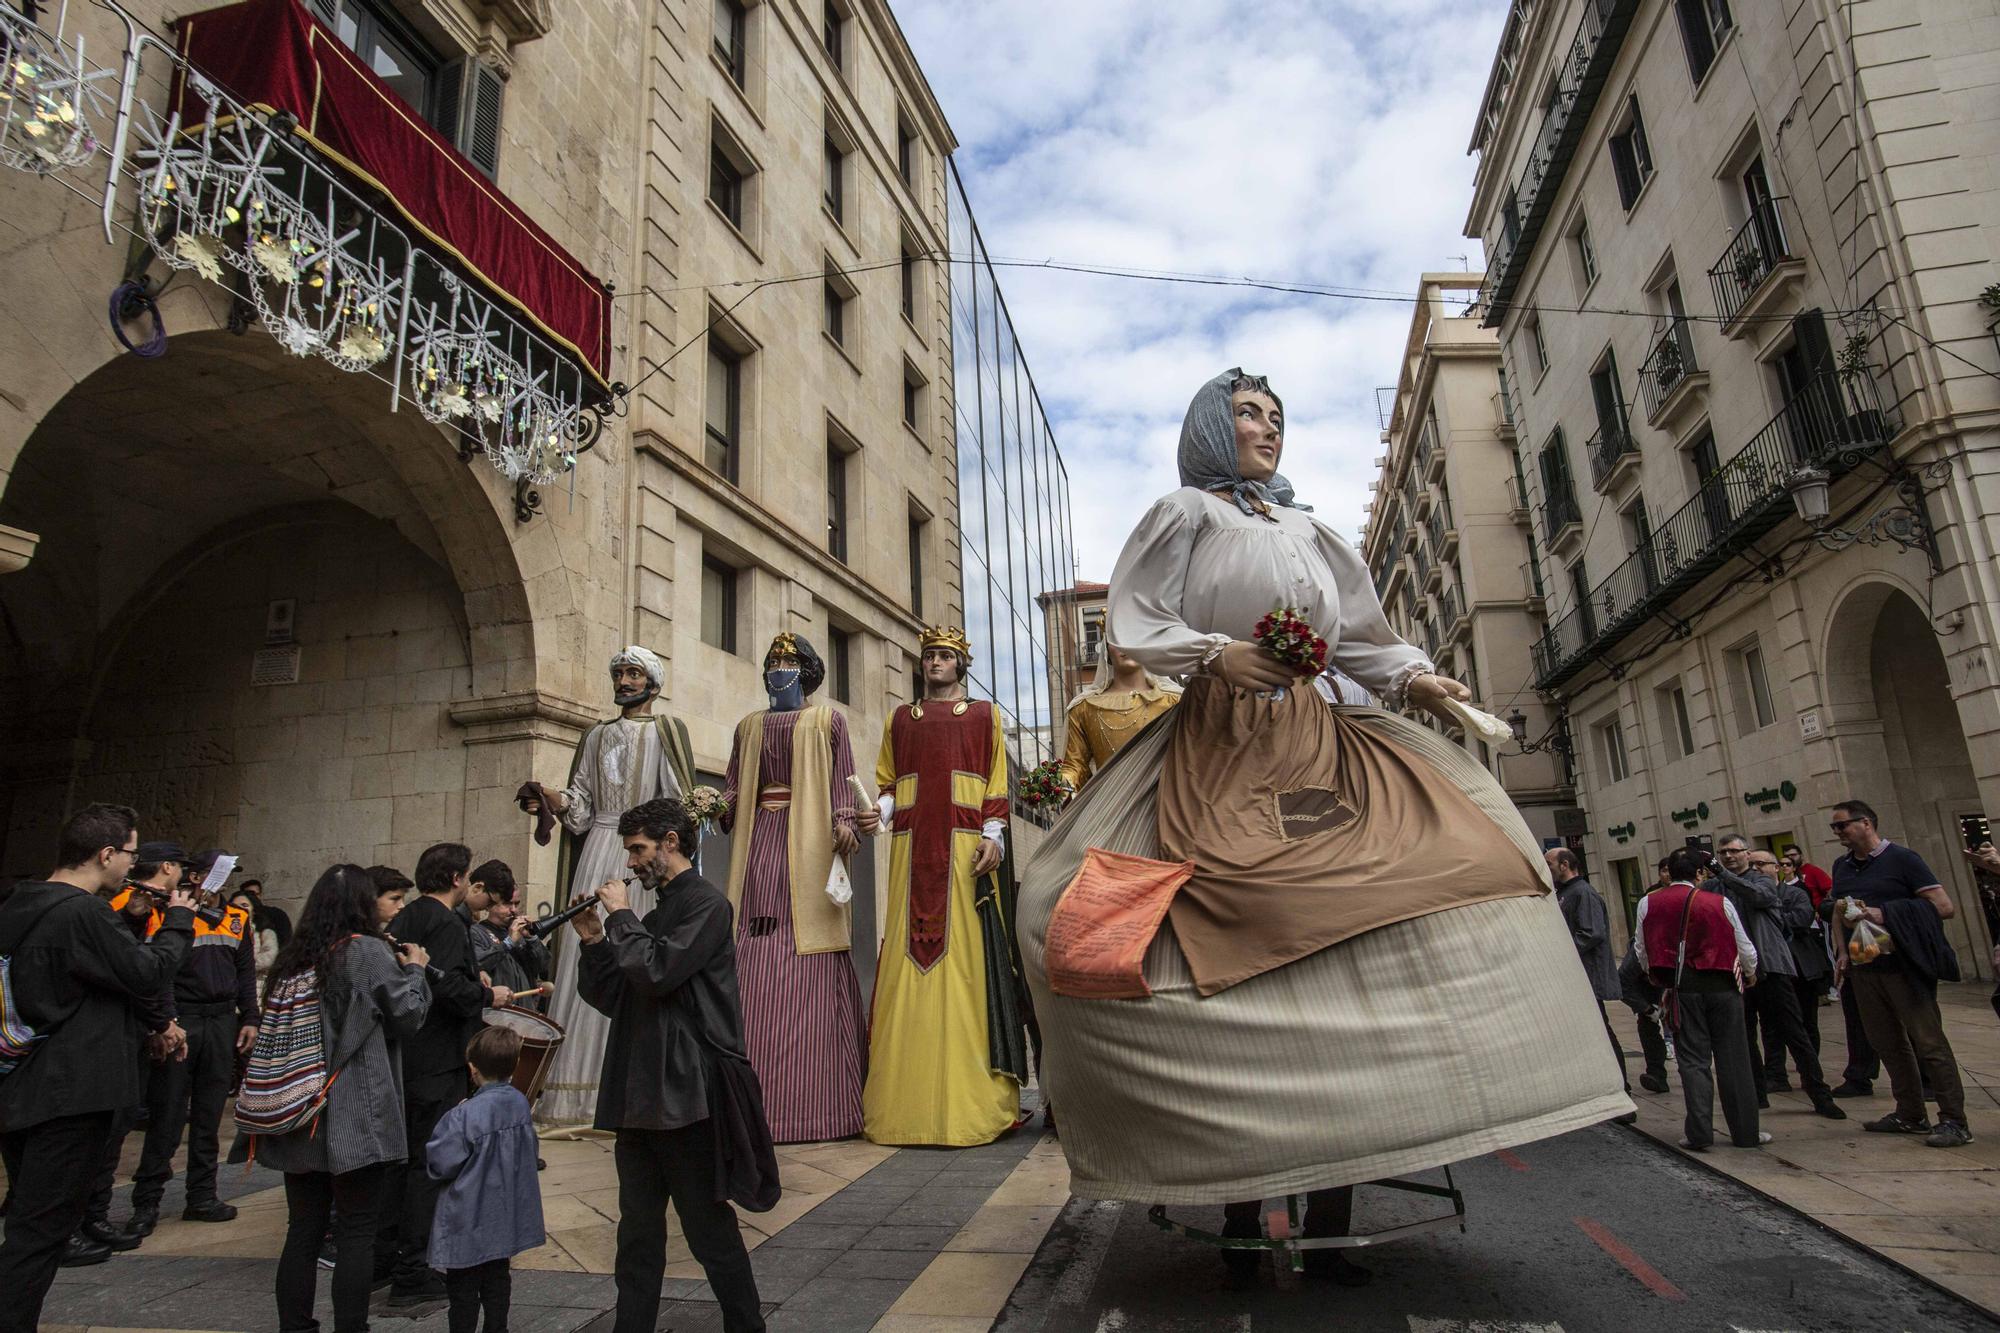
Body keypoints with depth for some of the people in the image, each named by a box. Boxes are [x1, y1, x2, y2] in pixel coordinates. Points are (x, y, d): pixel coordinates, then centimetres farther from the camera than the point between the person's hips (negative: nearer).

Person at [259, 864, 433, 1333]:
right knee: (356, 1232, 3)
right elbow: (407, 1017, -7)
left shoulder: (292, 957, 6)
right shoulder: (370, 951, -13)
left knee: (303, 1229, 13)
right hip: (356, 1117, -6)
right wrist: (414, 970, 9)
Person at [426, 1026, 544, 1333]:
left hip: (470, 1222, -6)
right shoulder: (520, 1103, -4)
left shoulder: (466, 1116, -24)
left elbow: (441, 1164, -18)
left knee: (463, 1286, 9)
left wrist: (448, 1124, -3)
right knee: (497, 1279, 19)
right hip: (505, 1215, 6)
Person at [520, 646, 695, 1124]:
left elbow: (679, 802, -3)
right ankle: (584, 1085, 3)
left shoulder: (665, 730, 6)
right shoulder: (597, 736, 20)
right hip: (598, 853, 4)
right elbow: (581, 801, 16)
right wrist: (549, 798, -3)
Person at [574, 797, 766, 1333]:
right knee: (638, 1229, 16)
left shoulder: (705, 903, -9)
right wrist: (594, 941, 3)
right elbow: (612, 999, 17)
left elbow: (655, 973, -22)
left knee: (709, 1228, 1)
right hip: (637, 1096, 8)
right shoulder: (656, 913, 16)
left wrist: (620, 916, -10)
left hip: (684, 1096, -8)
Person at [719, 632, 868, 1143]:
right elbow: (734, 787, 17)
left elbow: (843, 777, 2)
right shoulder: (749, 727, 23)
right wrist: (717, 806, -3)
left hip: (810, 843, -4)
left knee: (808, 966, -8)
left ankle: (811, 1101, -6)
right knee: (753, 966, -5)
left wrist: (844, 821, -14)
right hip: (760, 843, 4)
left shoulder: (827, 720, 12)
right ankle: (757, 1099, -2)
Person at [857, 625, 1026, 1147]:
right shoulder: (899, 720, 20)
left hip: (964, 849, -2)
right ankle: (909, 1097, 1)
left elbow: (997, 784, 8)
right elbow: (887, 782, 17)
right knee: (908, 956, -3)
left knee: (967, 957, -6)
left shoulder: (984, 716, 14)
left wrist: (993, 836, -4)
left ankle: (969, 1097, -1)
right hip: (912, 849, 2)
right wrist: (878, 813, -4)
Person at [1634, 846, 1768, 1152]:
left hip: (1682, 989, 0)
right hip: (1723, 986, 0)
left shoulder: (1648, 903, -2)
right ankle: (1746, 1132, 15)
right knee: (1733, 1060, 8)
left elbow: (1642, 950, 4)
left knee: (1693, 1059, 5)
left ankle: (1699, 1133, 1)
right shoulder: (1720, 903, -5)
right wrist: (1749, 973, 24)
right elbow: (1745, 949, 2)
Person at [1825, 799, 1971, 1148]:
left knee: (1929, 1042, -5)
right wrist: (1842, 952, 9)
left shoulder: (1901, 859, -7)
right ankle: (1910, 1115, 21)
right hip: (1862, 968, 7)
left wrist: (1887, 915, -18)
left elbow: (1944, 907, -11)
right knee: (1887, 1043, 11)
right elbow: (1837, 913, 23)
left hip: (1903, 965, -7)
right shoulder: (1842, 867, 14)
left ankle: (1955, 1121, 2)